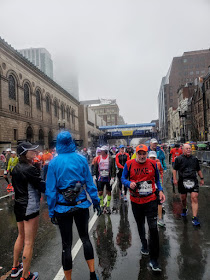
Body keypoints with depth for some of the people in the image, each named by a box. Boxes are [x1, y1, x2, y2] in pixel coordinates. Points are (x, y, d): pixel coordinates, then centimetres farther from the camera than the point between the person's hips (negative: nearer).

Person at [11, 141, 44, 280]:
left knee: (21, 236, 26)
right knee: (29, 242, 5)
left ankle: (15, 268, 42)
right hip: (30, 208, -9)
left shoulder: (16, 169, 5)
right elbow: (43, 187, -20)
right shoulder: (30, 169, -21)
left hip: (19, 206, 9)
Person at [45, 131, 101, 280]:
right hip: (81, 205, 2)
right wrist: (96, 201, 6)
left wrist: (51, 211, 1)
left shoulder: (54, 163, -9)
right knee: (85, 238, 22)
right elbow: (90, 183, -3)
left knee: (66, 245, 13)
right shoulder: (81, 159, -6)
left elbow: (51, 190, -7)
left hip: (63, 208, -2)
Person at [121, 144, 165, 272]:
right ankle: (144, 244, 51)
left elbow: (157, 179, 11)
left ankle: (154, 259, 10)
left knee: (153, 228, -6)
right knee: (140, 225, 21)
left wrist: (160, 191, -2)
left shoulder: (153, 164, -3)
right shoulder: (129, 164, -8)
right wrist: (129, 183, -20)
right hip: (136, 201, 1)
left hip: (151, 200, -1)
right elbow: (123, 178, 1)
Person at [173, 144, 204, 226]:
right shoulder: (178, 159, 0)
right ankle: (184, 209, 43)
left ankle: (194, 218, -6)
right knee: (183, 198, 13)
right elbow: (175, 169, 1)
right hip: (182, 181, -1)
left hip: (193, 181, 1)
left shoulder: (195, 159, 11)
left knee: (194, 198, -9)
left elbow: (198, 170, 21)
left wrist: (202, 178, 17)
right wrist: (175, 179, -6)